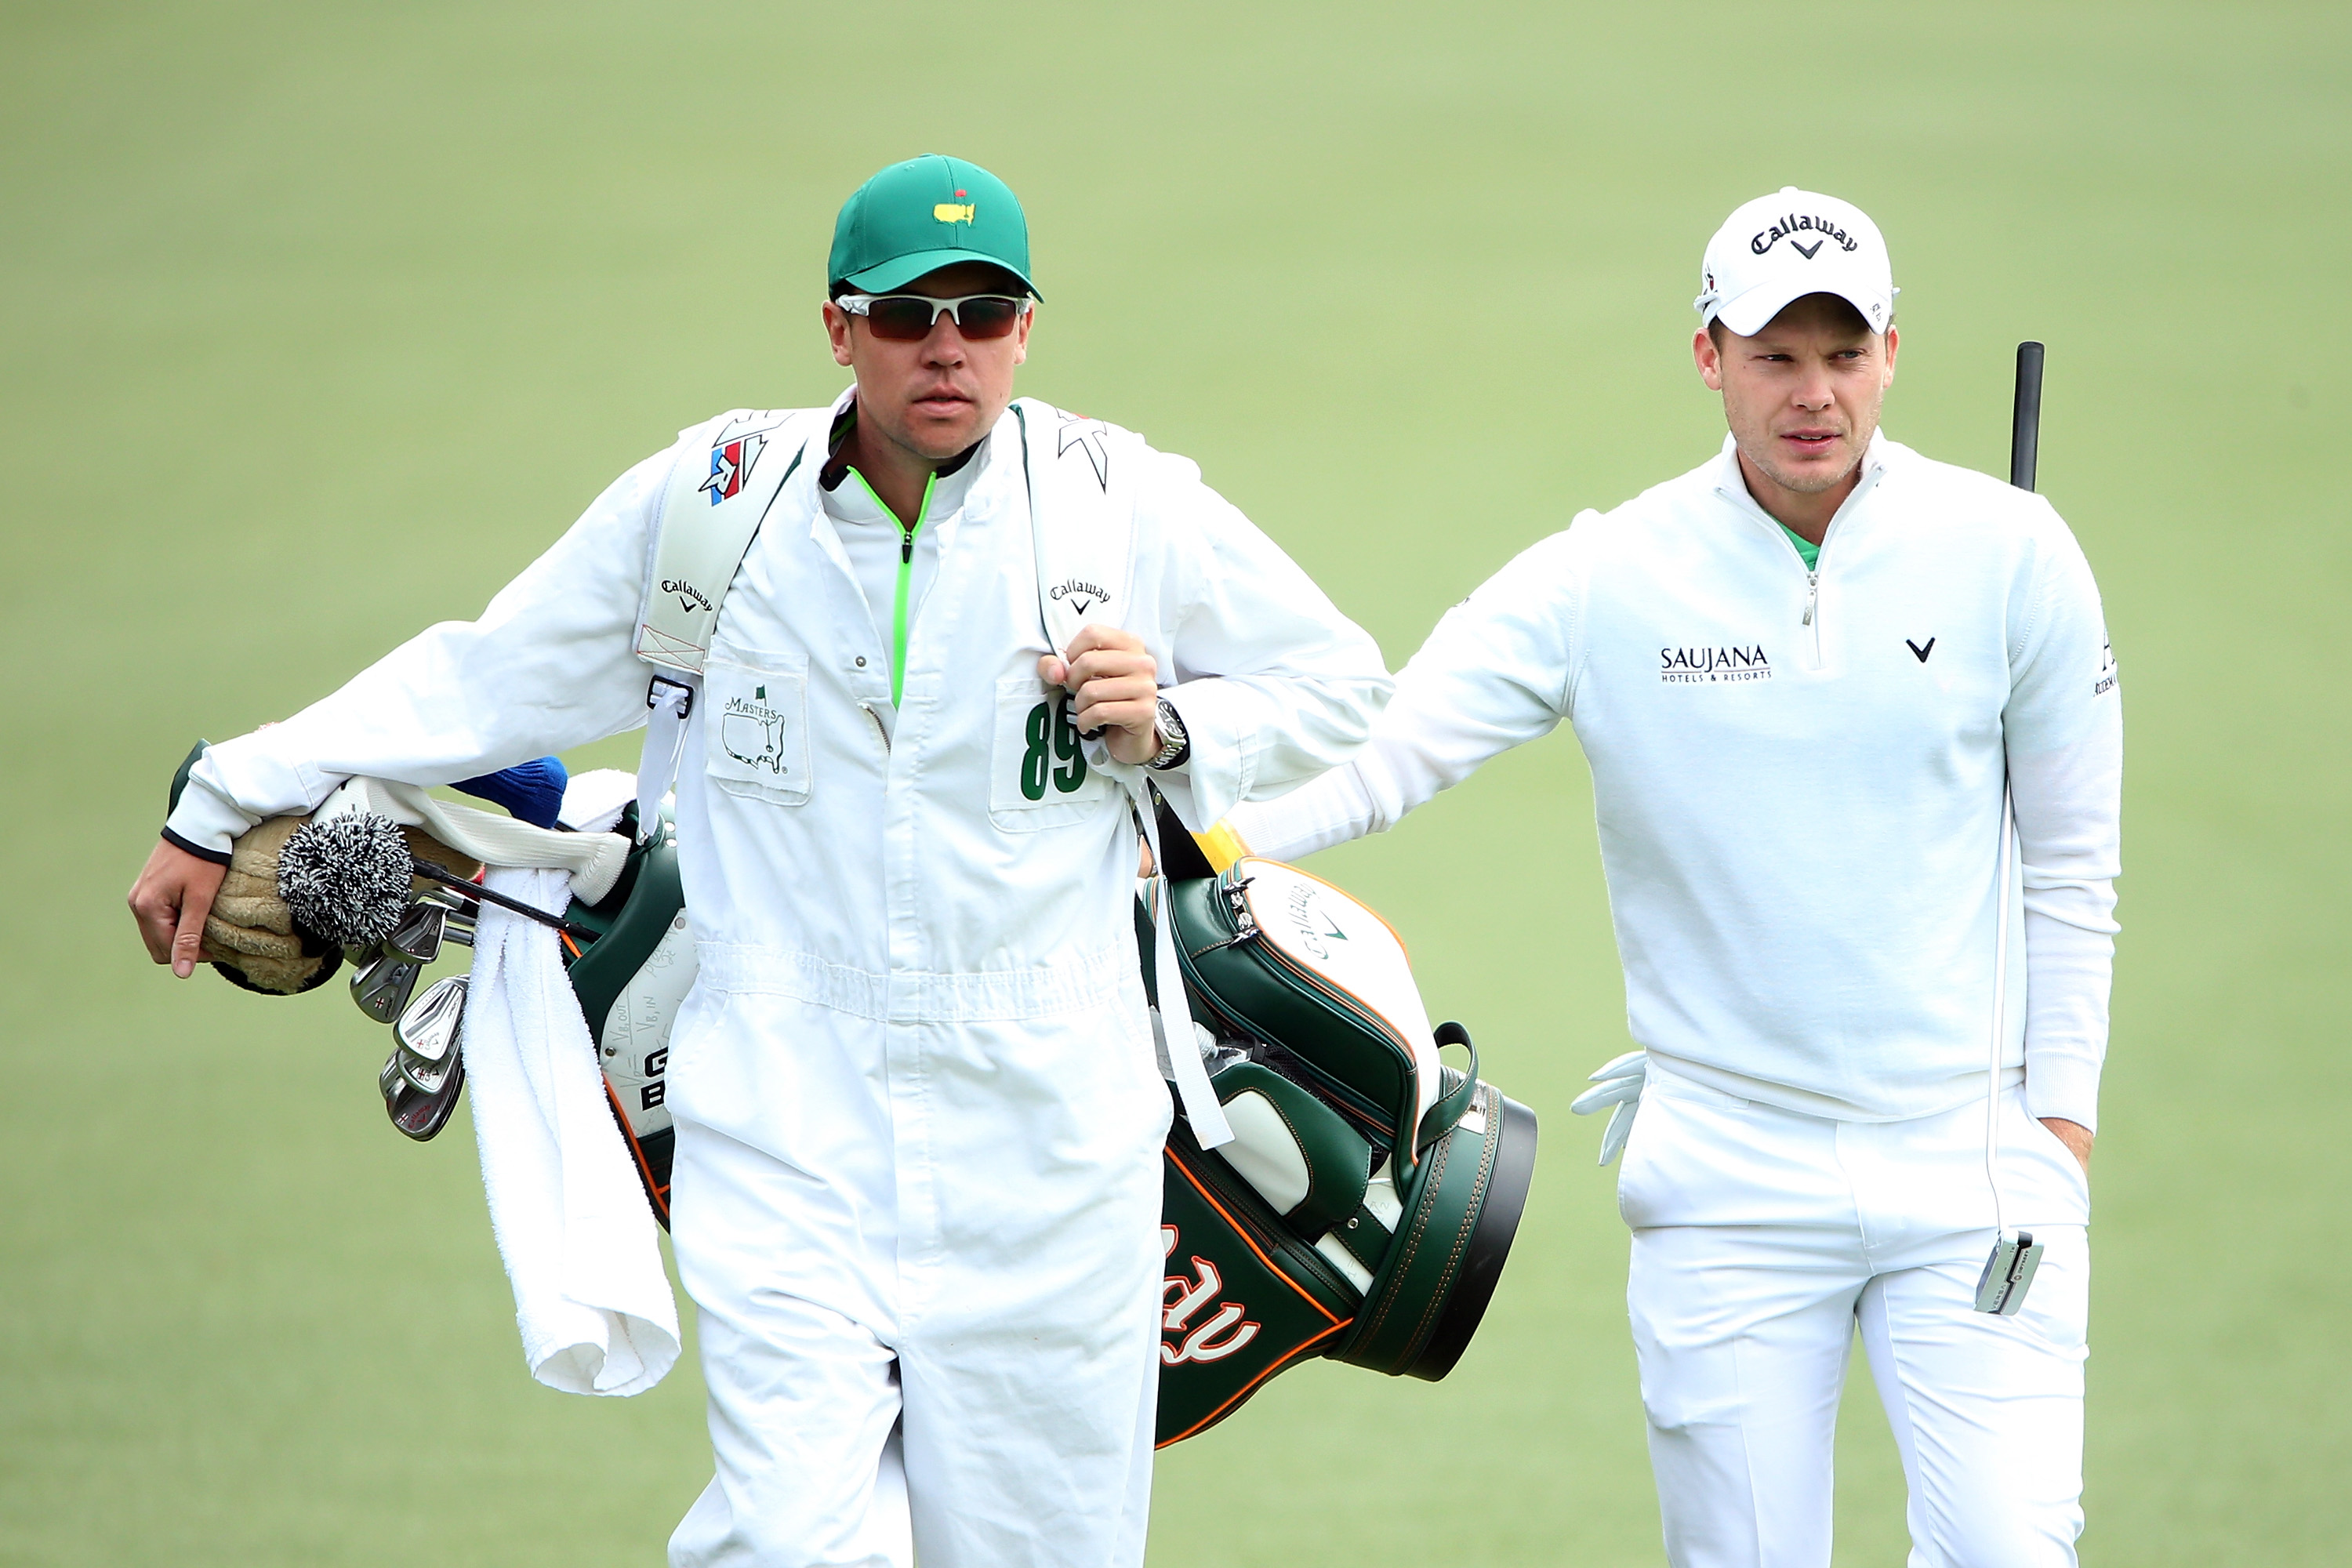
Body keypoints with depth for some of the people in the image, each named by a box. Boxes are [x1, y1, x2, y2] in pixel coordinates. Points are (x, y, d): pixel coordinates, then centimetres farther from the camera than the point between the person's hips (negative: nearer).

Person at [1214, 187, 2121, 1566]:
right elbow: (1377, 758, -12)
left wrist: (2062, 1116, 1)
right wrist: (1185, 825, -30)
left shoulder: (2009, 555, 0)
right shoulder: (1602, 582, -4)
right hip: (1727, 1181, 0)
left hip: (1969, 1152, 0)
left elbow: (2073, 864, 7)